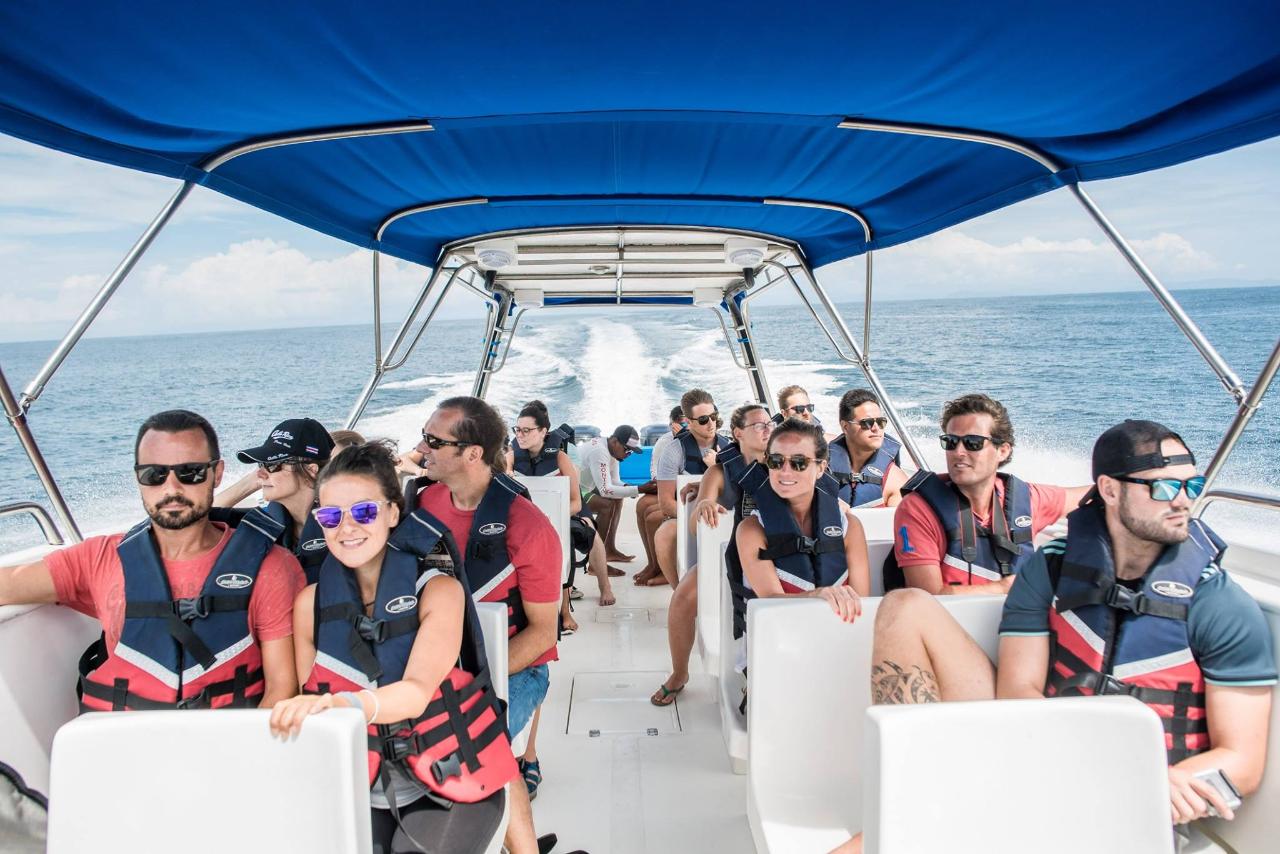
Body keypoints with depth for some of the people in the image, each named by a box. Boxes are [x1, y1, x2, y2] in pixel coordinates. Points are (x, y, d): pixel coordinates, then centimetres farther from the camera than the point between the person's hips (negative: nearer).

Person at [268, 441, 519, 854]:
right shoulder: (311, 603, 0)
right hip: (362, 791, 2)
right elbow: (309, 703, 5)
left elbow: (417, 692, -22)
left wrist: (340, 703, -38)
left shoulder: (438, 590, -9)